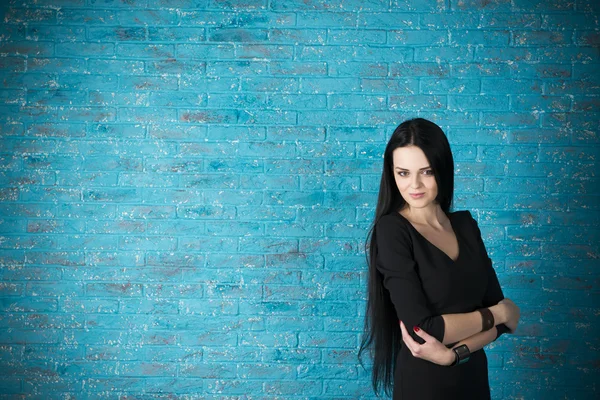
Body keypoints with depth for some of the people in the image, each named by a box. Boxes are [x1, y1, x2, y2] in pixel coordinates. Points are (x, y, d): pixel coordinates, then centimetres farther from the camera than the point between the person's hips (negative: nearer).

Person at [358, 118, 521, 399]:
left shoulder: (465, 224, -1)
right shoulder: (392, 230, -17)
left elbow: (500, 309, -2)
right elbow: (423, 328, -23)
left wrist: (453, 352, -18)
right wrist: (498, 313, -10)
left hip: (474, 375, 5)